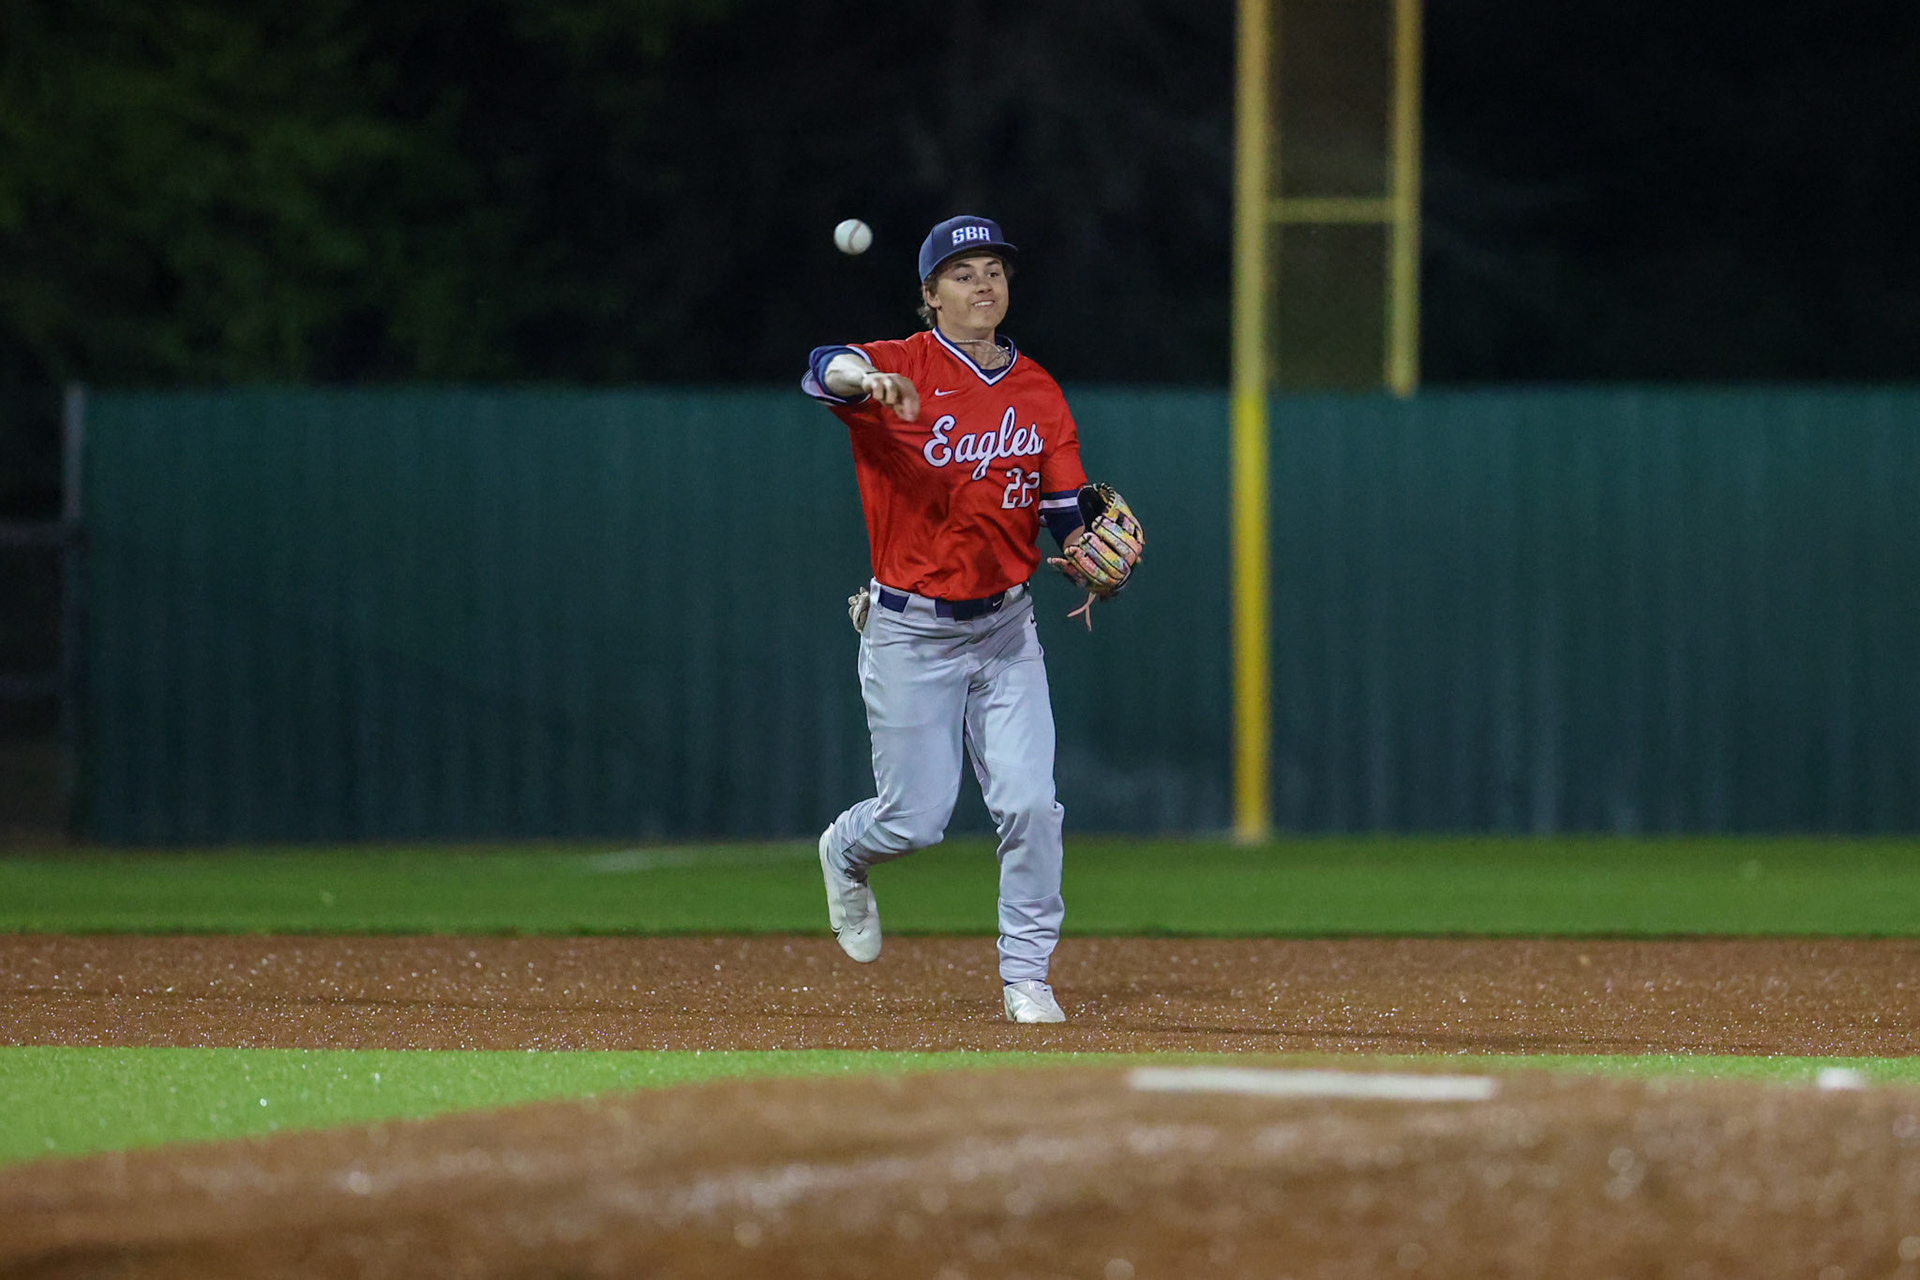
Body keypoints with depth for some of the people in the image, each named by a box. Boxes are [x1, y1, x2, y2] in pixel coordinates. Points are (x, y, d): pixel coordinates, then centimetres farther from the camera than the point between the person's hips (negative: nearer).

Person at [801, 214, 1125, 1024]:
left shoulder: (1038, 391, 5)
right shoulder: (904, 368, -11)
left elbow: (1065, 513, 4)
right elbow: (824, 370, -33)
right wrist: (866, 380, -56)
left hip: (1005, 624, 4)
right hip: (911, 630, -4)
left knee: (1029, 804, -7)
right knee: (916, 819, 1)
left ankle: (1026, 976, 6)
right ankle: (845, 854, 36)